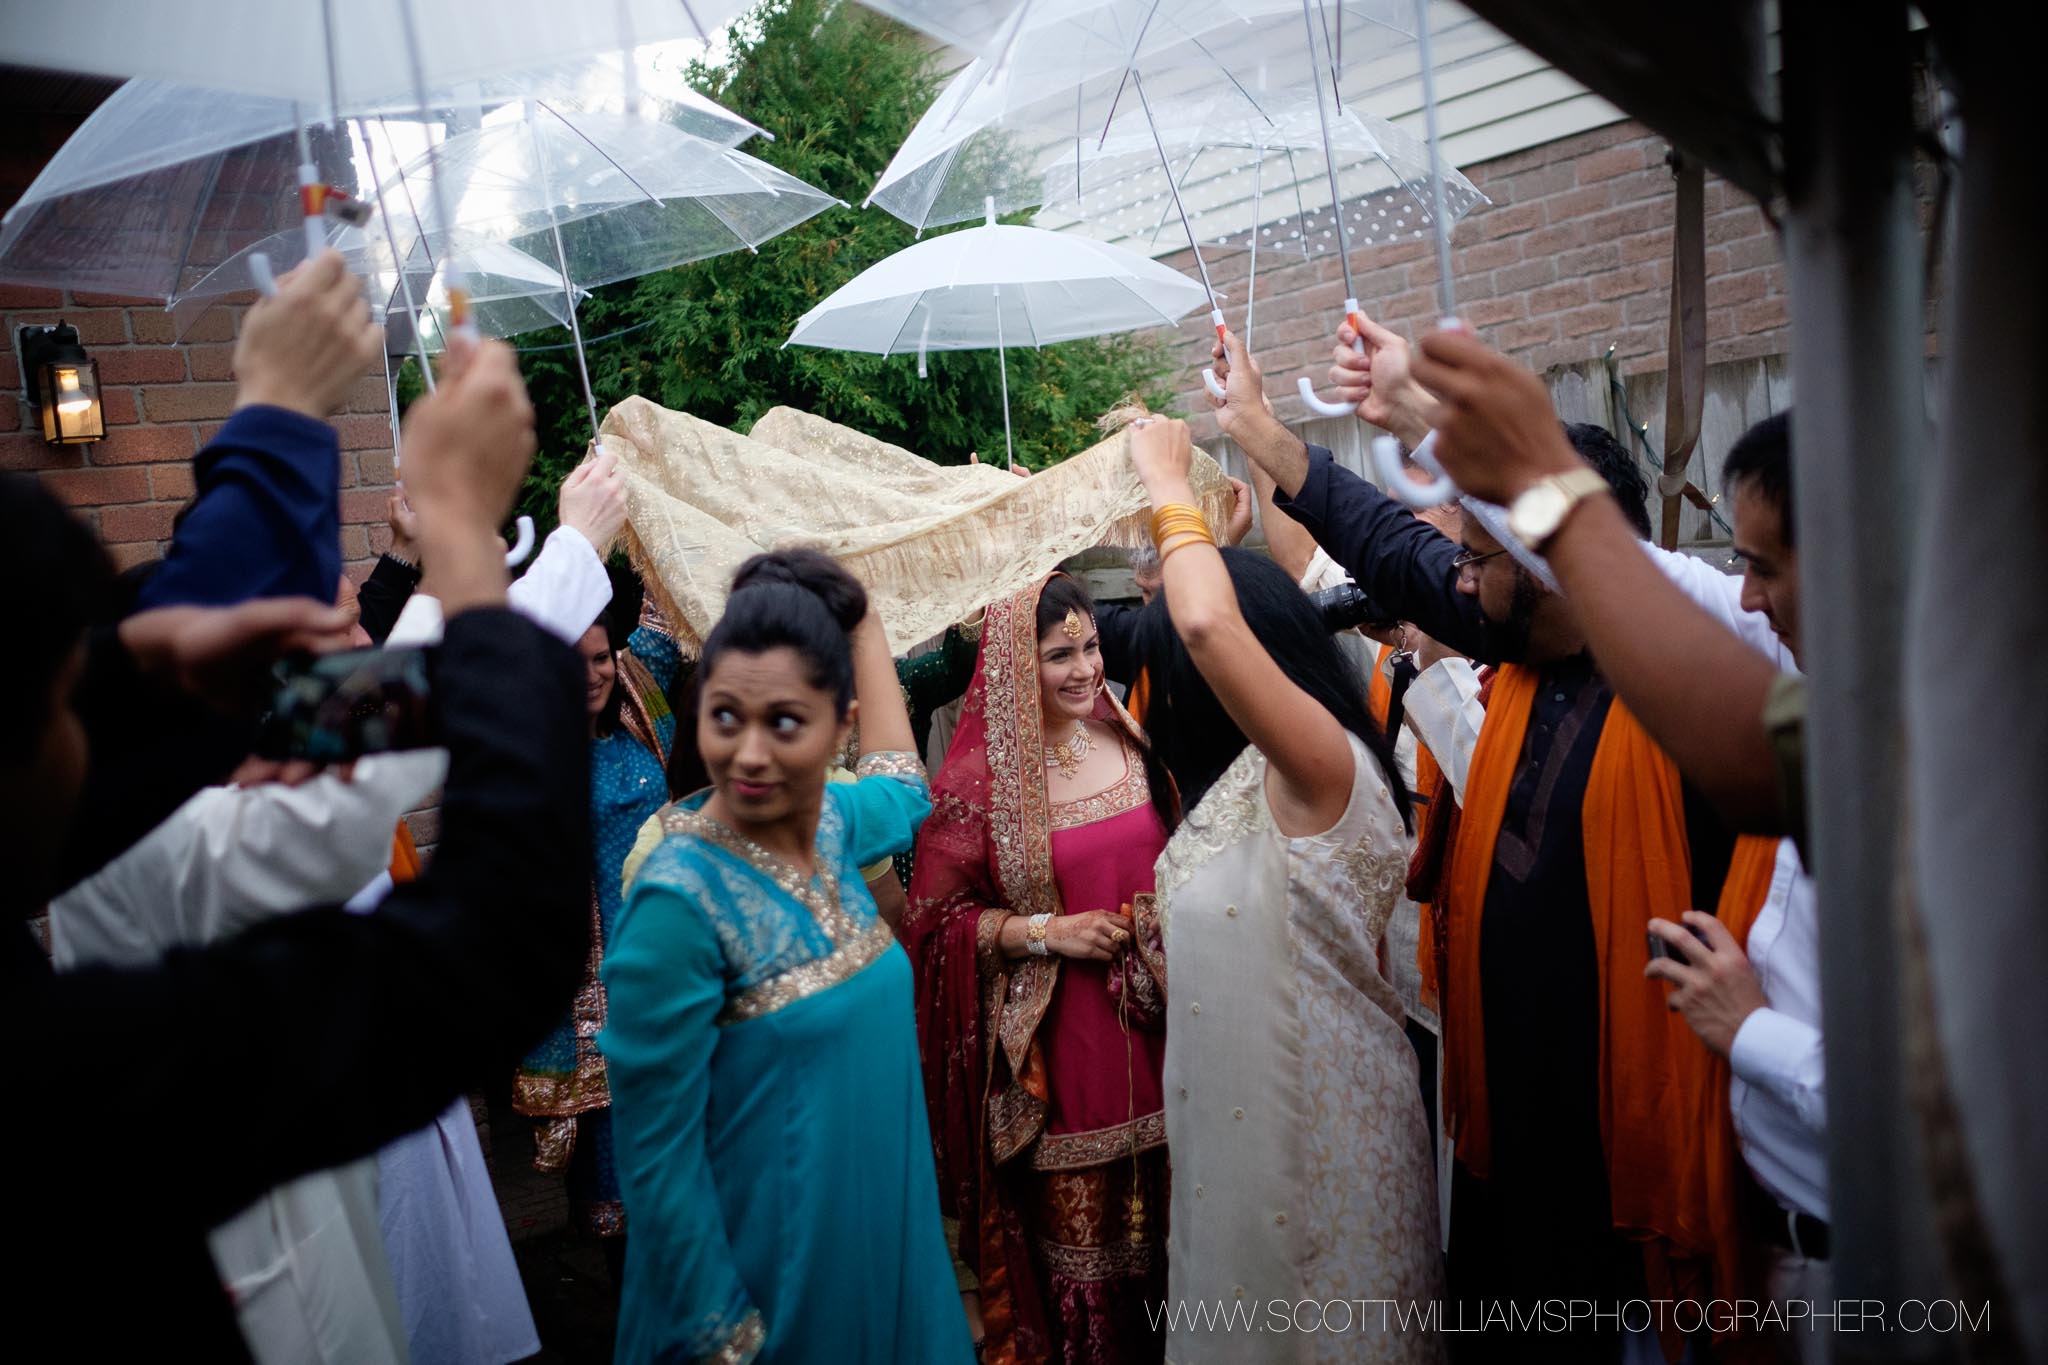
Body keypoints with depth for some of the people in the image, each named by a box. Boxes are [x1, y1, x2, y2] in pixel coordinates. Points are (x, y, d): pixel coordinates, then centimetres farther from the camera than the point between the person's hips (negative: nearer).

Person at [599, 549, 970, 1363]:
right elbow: (655, 1151, -19)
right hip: (767, 1275, -6)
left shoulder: (832, 823, -6)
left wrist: (860, 616, 20)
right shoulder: (680, 899, -25)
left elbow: (902, 789, 18)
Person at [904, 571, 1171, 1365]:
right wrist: (1045, 931, -15)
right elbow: (936, 919, -6)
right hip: (1052, 1039, -4)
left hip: (1153, 1024, 4)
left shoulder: (1133, 743, 4)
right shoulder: (977, 778, -9)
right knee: (1072, 1221, 6)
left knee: (1162, 1209, 14)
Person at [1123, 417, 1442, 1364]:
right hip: (1242, 1108, 9)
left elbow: (1209, 624, -36)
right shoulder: (1246, 779, 7)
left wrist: (1169, 486, -23)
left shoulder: (1325, 764, -21)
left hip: (1315, 1116, -9)